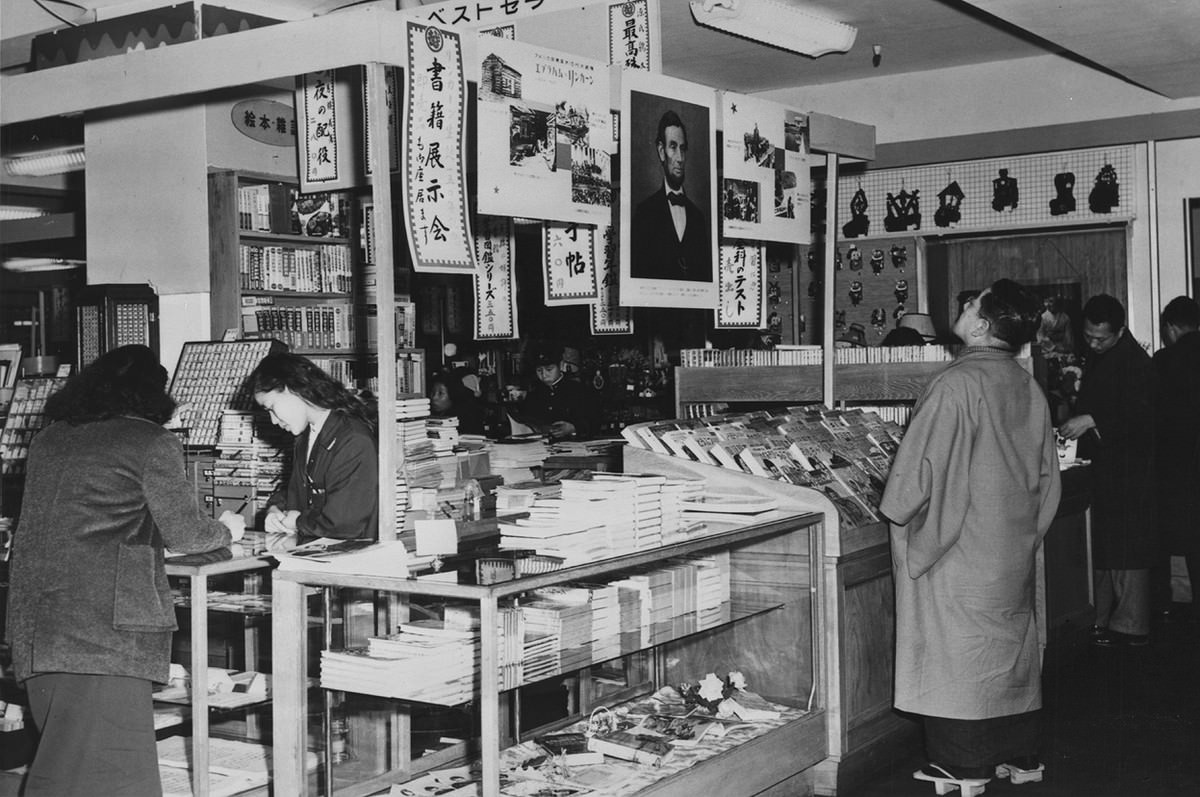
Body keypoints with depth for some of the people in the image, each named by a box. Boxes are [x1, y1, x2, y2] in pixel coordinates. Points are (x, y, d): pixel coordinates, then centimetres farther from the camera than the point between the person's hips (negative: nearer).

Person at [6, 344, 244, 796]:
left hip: (32, 618, 7)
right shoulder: (152, 444, -5)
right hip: (101, 624, -7)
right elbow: (184, 535, 1)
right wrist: (227, 530, 21)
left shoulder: (50, 438, 16)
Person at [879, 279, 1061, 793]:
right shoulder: (1027, 388, 3)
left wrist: (896, 511, 0)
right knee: (1010, 644, 16)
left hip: (960, 546, -7)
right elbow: (1046, 475, 11)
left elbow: (920, 463, -16)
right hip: (1015, 547, 7)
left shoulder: (955, 385, -19)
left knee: (958, 651, 2)